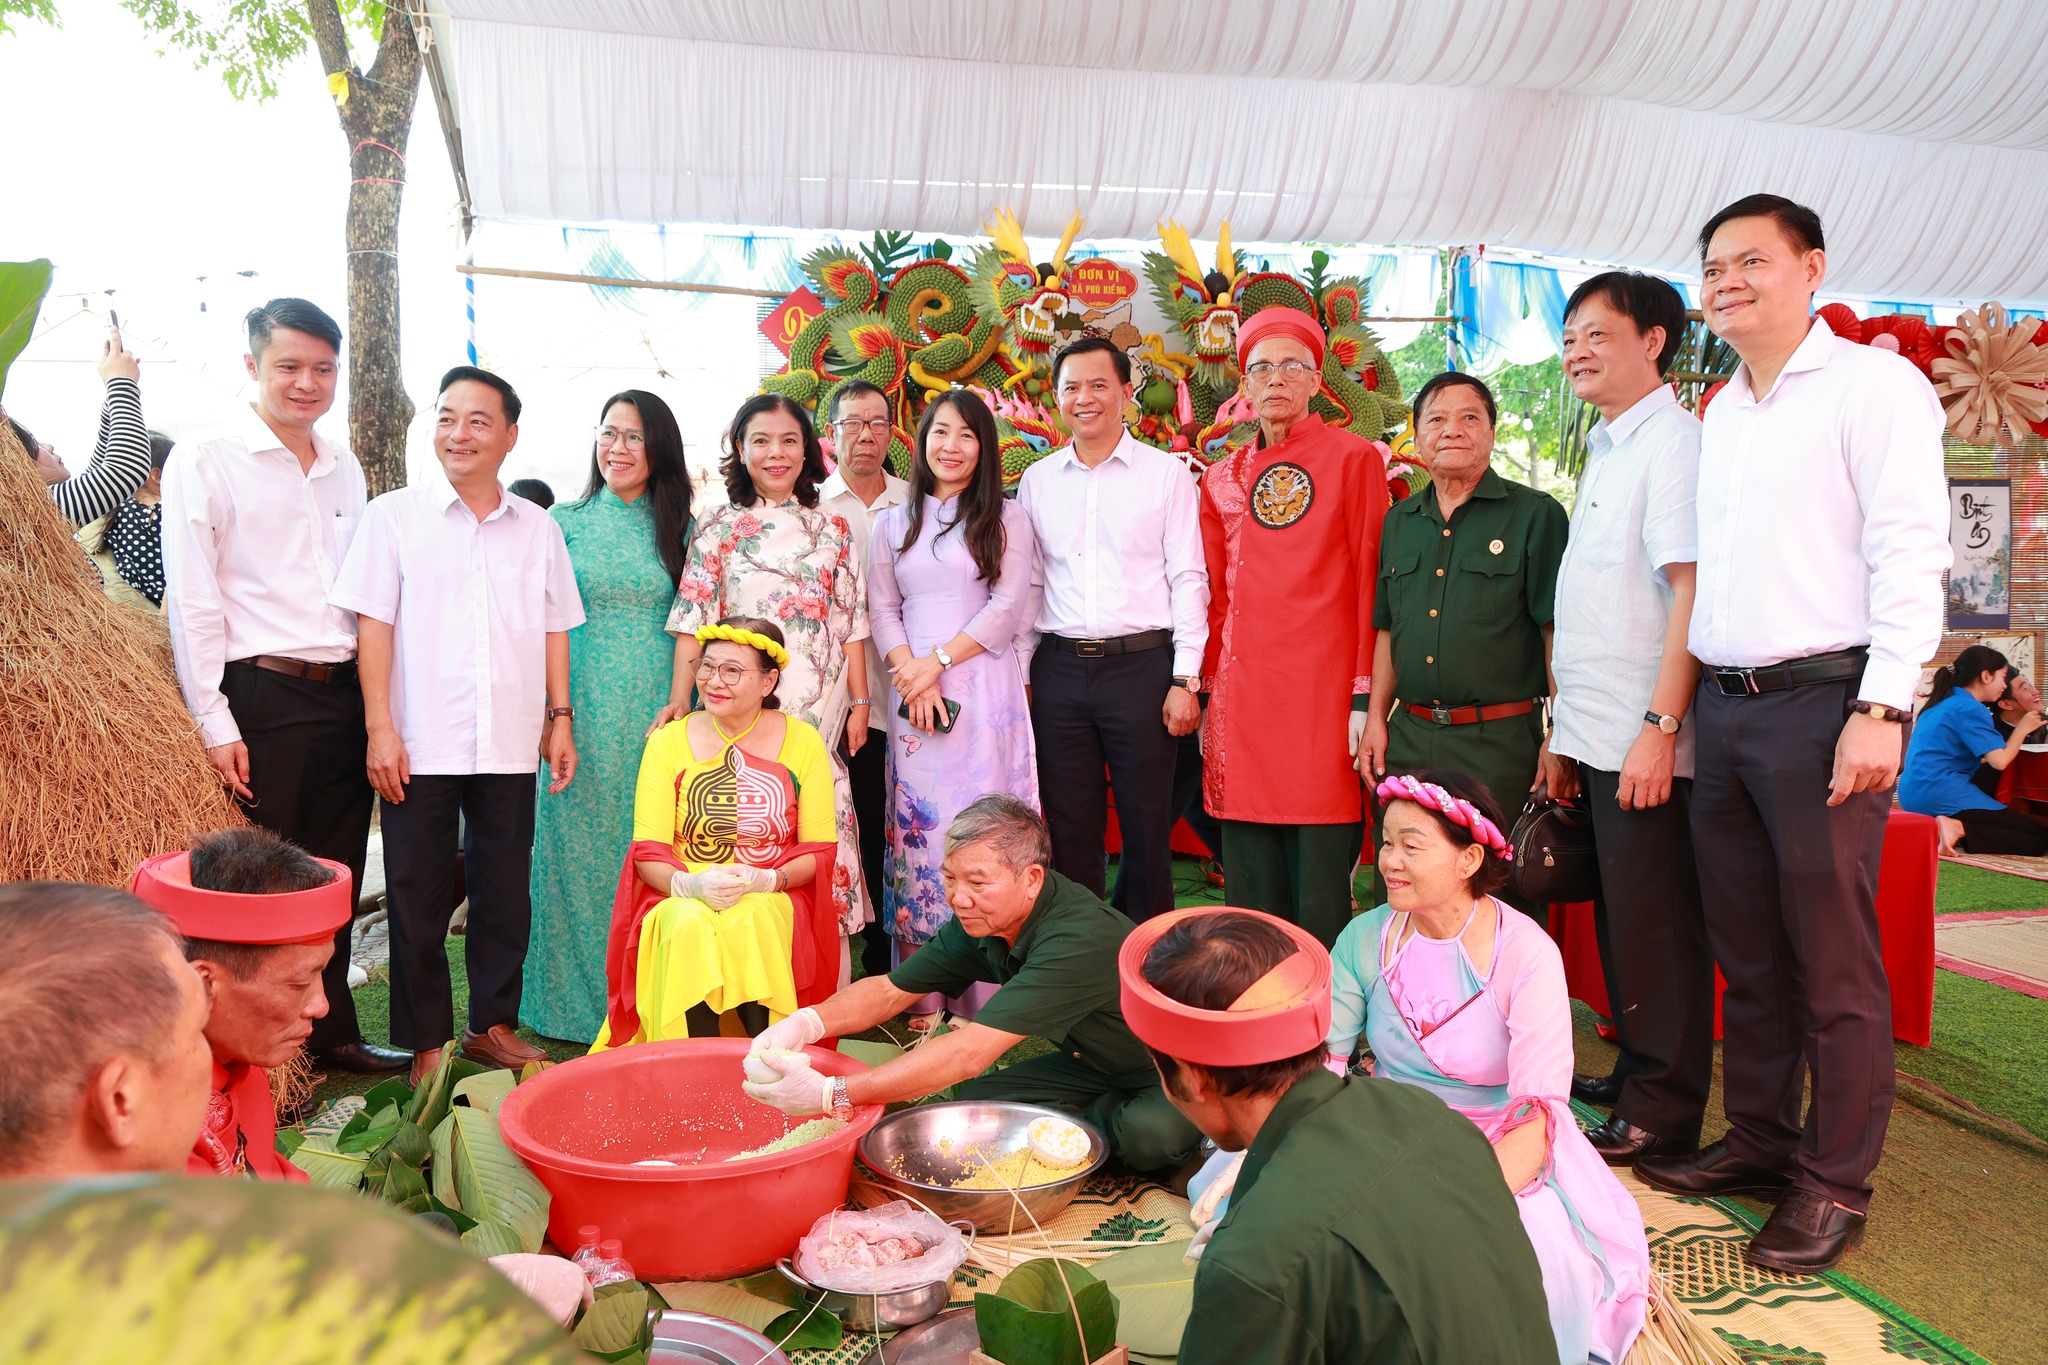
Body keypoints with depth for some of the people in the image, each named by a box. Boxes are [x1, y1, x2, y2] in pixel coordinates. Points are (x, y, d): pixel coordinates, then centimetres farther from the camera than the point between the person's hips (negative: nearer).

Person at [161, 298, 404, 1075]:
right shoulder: (205, 462, -3)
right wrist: (215, 725, -11)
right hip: (260, 697, -5)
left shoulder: (345, 470, 14)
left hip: (343, 697, 5)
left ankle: (331, 1033, 25)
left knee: (336, 876, 12)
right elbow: (192, 604, -7)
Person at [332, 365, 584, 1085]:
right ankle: (427, 1040, 18)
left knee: (506, 890, 10)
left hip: (510, 743, 3)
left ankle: (493, 1024, 25)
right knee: (418, 897, 5)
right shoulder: (394, 516, 2)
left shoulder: (538, 527, 10)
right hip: (421, 745, -2)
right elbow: (374, 625, -2)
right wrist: (380, 729, -8)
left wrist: (560, 716, 7)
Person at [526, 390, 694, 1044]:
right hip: (585, 712, -1)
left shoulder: (679, 527, 7)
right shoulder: (565, 520, 5)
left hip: (657, 712, 1)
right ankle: (574, 1000, 17)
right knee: (580, 847, 4)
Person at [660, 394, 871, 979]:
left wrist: (860, 701, 6)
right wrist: (679, 699, -9)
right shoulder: (718, 528, 7)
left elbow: (852, 622, 11)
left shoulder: (832, 529, 11)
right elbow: (693, 619, 1)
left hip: (818, 710, 1)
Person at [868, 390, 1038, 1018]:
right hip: (912, 692, 3)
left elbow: (1007, 609, -2)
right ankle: (923, 1002, 6)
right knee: (918, 828, 0)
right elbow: (881, 609, 9)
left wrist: (935, 660, -10)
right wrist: (912, 677, -7)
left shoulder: (1006, 519, 7)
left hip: (984, 690, -3)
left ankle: (985, 1001, 0)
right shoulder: (893, 523, 16)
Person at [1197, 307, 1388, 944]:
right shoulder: (1221, 478, 17)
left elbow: (1370, 578, -2)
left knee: (1322, 887, -2)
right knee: (1252, 892, 9)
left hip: (1322, 695, -4)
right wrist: (1209, 690, 11)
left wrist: (1366, 697, -9)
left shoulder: (1353, 459, 3)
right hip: (1240, 698, 5)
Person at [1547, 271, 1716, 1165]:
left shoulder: (1672, 442, -9)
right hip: (1597, 736, 9)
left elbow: (1692, 591, -18)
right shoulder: (1604, 449, 17)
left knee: (1654, 928, 0)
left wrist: (1660, 726, -23)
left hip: (1645, 740, -9)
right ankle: (1635, 1074, 29)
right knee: (1618, 919, 16)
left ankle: (1663, 1114, 11)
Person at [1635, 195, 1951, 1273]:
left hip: (1821, 700, -7)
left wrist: (1882, 708, -18)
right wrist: (1680, 706, 16)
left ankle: (1835, 1182, 12)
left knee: (1832, 958, 0)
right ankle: (1758, 1143, 25)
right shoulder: (1721, 413, 19)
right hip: (1722, 705, 7)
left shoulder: (1871, 383, -3)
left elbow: (1909, 551, -11)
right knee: (1745, 948, 13)